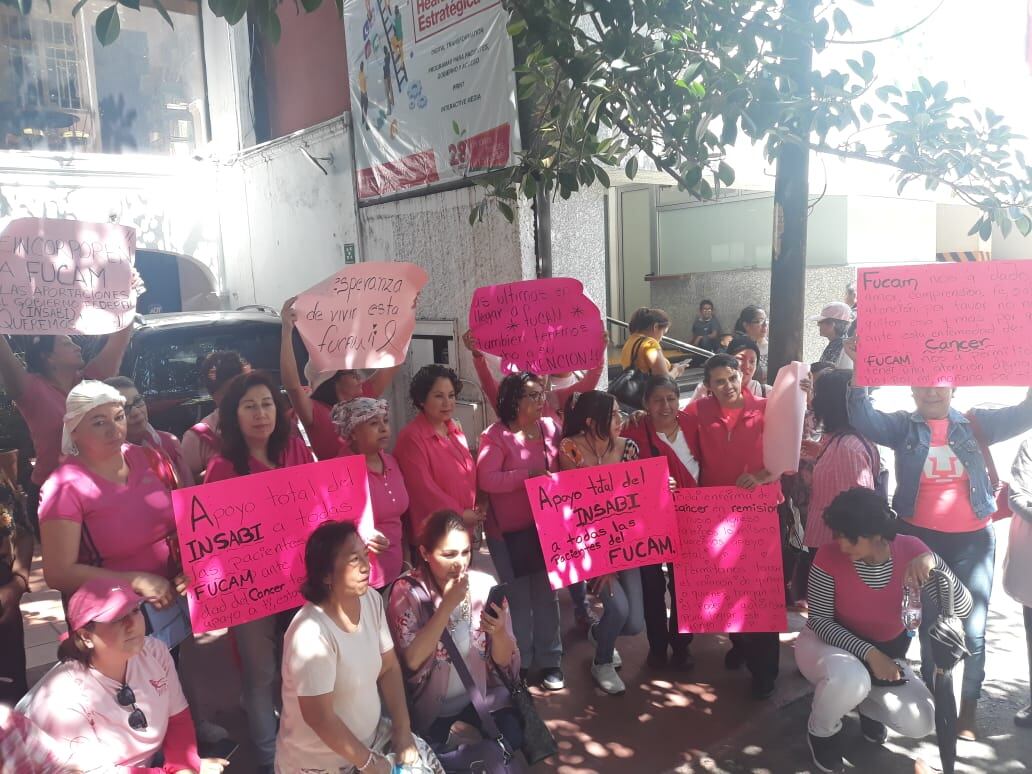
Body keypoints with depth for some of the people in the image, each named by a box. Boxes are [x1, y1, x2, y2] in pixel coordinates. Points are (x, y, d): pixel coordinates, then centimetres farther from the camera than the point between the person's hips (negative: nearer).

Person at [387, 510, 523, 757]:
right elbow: (412, 661, -26)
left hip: (482, 694, 2)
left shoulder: (485, 585, -11)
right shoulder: (407, 592, -16)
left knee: (513, 735, -19)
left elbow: (504, 662, -7)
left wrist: (498, 632, -29)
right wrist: (448, 605, -30)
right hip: (431, 703, -1)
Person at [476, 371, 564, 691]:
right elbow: (486, 480, -22)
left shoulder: (550, 427, 2)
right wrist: (528, 474, -26)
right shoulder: (496, 435, -13)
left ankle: (550, 661, 25)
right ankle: (518, 664, 22)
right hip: (509, 530, -5)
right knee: (518, 598, 5)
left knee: (546, 593, 13)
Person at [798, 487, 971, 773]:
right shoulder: (829, 555, -26)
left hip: (887, 650, 3)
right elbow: (819, 620, -21)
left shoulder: (910, 550, -20)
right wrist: (869, 653, -33)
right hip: (828, 643, -3)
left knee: (921, 722, -17)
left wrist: (934, 562, -41)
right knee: (850, 677, -38)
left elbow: (962, 609, -24)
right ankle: (821, 730, -2)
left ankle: (867, 703, 19)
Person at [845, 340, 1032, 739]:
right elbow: (864, 419, -15)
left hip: (972, 539, 0)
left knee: (971, 627, 6)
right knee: (929, 622, 14)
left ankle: (968, 707, 22)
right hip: (920, 537, 0)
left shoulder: (975, 424, 2)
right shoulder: (903, 427, 0)